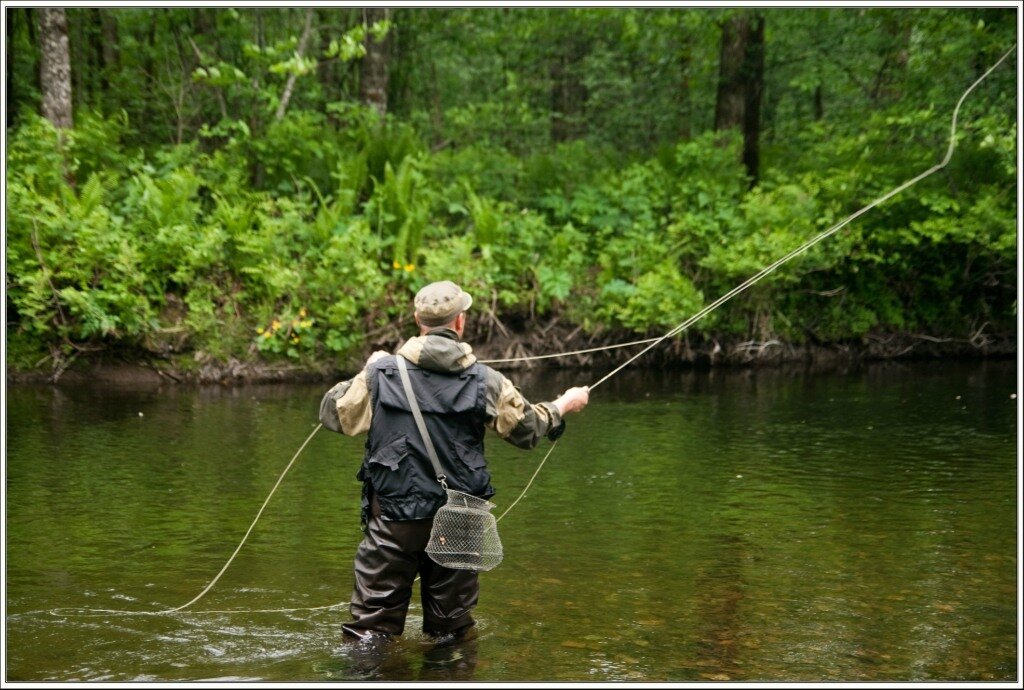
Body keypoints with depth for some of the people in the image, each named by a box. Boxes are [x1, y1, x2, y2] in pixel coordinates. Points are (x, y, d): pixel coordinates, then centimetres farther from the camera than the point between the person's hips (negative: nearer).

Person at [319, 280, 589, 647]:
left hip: (393, 519, -1)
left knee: (370, 629, 5)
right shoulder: (485, 382, -3)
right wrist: (562, 406, 31)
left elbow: (333, 414, 8)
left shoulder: (381, 372, -5)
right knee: (454, 631, 14)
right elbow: (528, 428, 10)